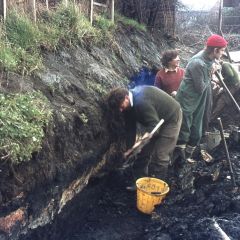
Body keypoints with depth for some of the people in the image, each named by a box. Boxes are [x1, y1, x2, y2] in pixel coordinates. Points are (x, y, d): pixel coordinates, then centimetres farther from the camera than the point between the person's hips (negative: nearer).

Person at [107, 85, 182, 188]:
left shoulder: (141, 102, -37)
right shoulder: (131, 103, -10)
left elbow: (154, 127, -37)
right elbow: (131, 127, -3)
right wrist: (130, 148, -4)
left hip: (171, 118, -9)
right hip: (154, 121, 9)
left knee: (160, 156, -11)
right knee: (145, 151, 9)